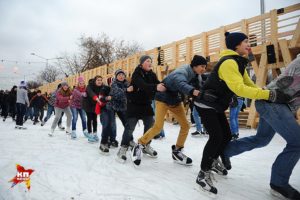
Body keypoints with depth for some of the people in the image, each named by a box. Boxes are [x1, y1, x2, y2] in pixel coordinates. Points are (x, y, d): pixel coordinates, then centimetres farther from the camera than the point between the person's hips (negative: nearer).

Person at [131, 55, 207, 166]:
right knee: (158, 126, -15)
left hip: (176, 100, 8)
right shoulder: (181, 72, -30)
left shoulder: (194, 75, -2)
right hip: (163, 99, -8)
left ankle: (176, 151, 18)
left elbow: (199, 85, -7)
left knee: (185, 125, 3)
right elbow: (181, 84, -51)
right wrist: (193, 91, -69)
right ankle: (140, 145, 7)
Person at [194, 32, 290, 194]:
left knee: (226, 135, 11)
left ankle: (214, 161, 33)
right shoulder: (228, 62, -23)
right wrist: (270, 95, -33)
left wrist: (269, 93, -5)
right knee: (216, 137, -15)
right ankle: (203, 174, -2)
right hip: (206, 104, -10)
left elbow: (249, 84, 8)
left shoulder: (238, 63, 9)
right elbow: (239, 88, -33)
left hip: (216, 106, 10)